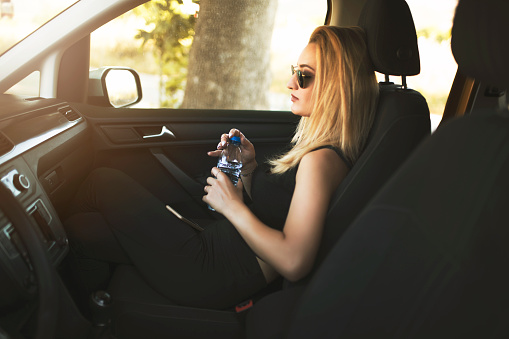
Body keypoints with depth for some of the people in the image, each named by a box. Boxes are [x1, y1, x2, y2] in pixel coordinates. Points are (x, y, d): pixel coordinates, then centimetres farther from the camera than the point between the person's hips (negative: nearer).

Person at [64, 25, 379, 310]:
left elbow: (293, 262, -28)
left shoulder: (321, 160, -21)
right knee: (82, 227, 11)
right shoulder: (317, 148, 9)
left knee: (103, 182, 1)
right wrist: (249, 169, 3)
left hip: (217, 277, -9)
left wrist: (233, 207, -18)